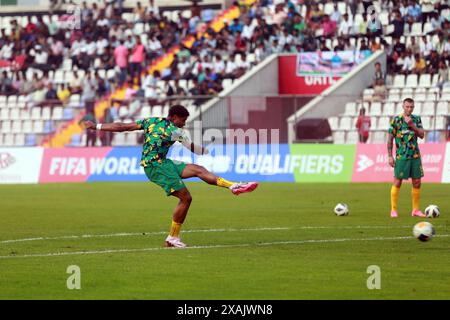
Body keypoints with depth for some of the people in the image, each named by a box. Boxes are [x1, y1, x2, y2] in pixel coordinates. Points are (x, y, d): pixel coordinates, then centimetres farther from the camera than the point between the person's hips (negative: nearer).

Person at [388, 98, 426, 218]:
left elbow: (422, 135, -1)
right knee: (397, 182, -3)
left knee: (417, 183, 4)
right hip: (401, 156, -4)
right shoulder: (396, 120, -4)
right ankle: (393, 210, 3)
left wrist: (412, 125, -15)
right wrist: (390, 156, -7)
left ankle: (416, 210, 13)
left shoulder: (416, 119, 8)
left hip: (415, 155, 4)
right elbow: (390, 139, -2)